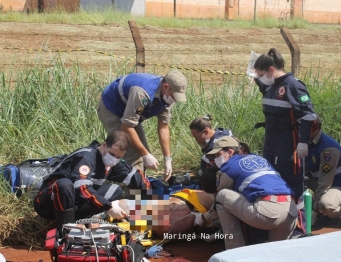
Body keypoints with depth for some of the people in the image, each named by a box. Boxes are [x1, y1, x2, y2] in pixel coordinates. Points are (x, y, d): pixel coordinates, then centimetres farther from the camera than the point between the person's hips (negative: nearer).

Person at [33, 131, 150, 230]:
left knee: (116, 191, -1)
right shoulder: (86, 157, -22)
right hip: (47, 203, -8)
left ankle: (74, 217, -10)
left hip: (73, 202, 8)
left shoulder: (112, 160, 3)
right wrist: (108, 206, -34)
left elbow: (134, 175, 11)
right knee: (65, 184, -41)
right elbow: (81, 188, -35)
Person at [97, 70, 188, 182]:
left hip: (128, 109, 8)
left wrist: (168, 159, -8)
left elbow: (163, 127, -5)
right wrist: (146, 155, -29)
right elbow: (126, 127, -34)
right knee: (133, 157, -19)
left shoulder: (167, 96, -14)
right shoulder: (143, 93, -39)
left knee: (143, 152, 3)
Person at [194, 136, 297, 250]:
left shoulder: (229, 166, 13)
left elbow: (220, 200, 23)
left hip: (267, 211, -7)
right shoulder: (259, 159, 32)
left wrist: (203, 217, 42)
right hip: (291, 211, 8)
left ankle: (236, 252, 10)